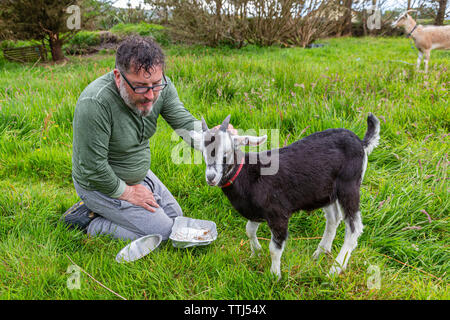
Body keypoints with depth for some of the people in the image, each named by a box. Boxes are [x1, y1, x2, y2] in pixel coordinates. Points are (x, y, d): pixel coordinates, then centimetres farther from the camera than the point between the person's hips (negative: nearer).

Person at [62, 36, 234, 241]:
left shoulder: (162, 87, -15)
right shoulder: (94, 103, -35)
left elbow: (185, 123, -16)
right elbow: (93, 168, -29)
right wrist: (127, 192, -16)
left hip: (139, 174, 8)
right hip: (101, 185, -7)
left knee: (175, 217, 19)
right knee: (162, 233, -7)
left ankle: (96, 210, 20)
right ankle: (89, 222, 5)